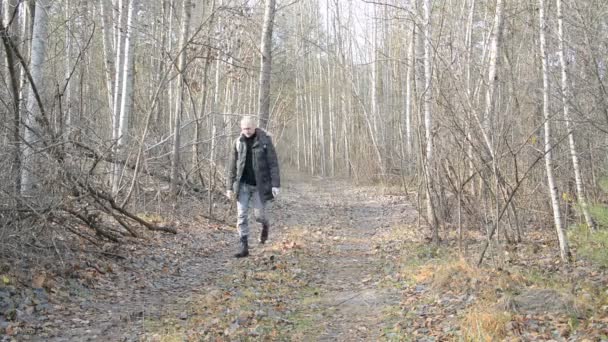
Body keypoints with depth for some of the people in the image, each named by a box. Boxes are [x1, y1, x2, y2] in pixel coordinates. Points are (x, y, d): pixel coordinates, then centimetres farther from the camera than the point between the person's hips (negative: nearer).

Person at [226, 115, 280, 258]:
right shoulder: (238, 142, 1)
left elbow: (273, 163, -7)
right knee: (242, 215, -1)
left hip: (259, 185, -2)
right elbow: (232, 166, 6)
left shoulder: (265, 140, -6)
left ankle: (265, 226, 38)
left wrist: (275, 184, -12)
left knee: (259, 214, 2)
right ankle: (244, 247, 6)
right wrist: (229, 187, 4)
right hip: (243, 184, 3)